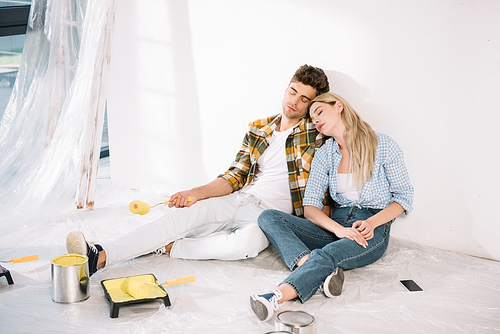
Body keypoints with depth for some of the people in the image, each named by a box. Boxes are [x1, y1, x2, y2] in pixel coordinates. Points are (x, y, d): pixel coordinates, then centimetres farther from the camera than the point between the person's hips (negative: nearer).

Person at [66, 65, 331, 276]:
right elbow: (236, 176, 10)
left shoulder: (314, 134, -1)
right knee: (182, 216, -20)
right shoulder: (258, 129, 13)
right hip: (238, 201, 5)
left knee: (246, 242, -39)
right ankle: (100, 256, -27)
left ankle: (166, 248, -24)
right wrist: (197, 193, -3)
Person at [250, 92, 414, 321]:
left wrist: (371, 223, -17)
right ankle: (325, 272, -38)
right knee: (268, 218, -19)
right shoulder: (324, 155, 9)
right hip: (334, 225, 5)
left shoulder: (383, 146, -1)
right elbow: (310, 207, 0)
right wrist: (339, 229, -21)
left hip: (374, 231, -5)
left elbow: (404, 196, 2)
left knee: (326, 255, -38)